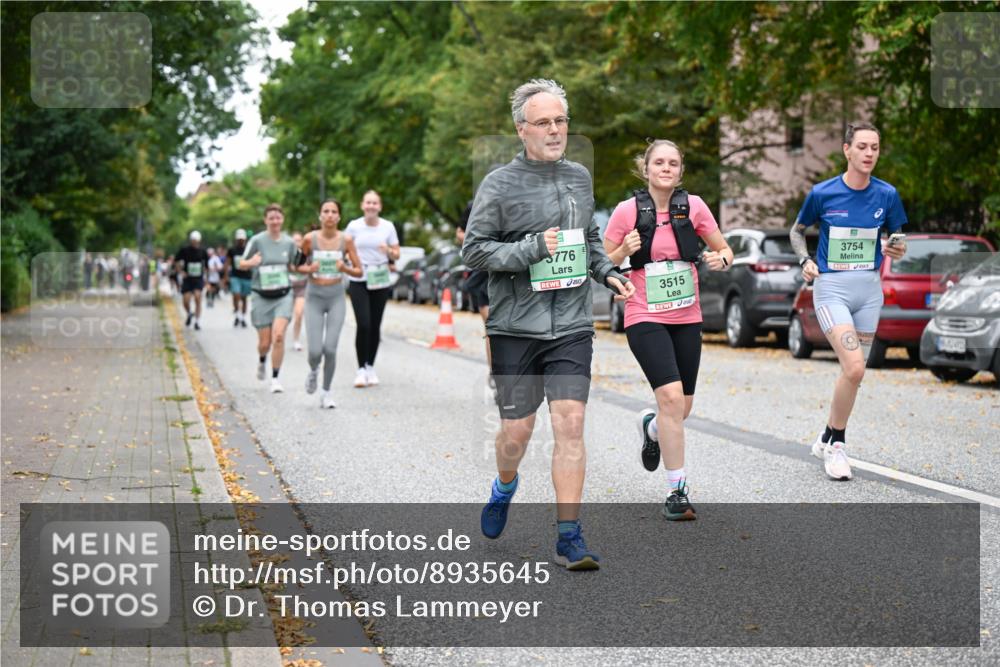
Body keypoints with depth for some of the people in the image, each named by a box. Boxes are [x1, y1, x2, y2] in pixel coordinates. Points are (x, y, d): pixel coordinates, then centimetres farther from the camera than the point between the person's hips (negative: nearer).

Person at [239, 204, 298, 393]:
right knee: (264, 342, 4)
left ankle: (275, 379, -6)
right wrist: (251, 262, -21)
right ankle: (262, 361, 42)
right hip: (262, 297, -1)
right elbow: (242, 264, 1)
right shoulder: (257, 240, -7)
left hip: (283, 295, 1)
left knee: (279, 336, -19)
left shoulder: (289, 242, 1)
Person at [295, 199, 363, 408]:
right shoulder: (310, 239, -5)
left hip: (337, 298, 0)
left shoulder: (345, 240, -4)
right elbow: (298, 266, 7)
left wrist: (345, 268, -18)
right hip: (314, 297, 0)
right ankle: (313, 371, 29)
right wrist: (309, 269, -14)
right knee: (315, 351, -8)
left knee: (330, 349, -9)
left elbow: (359, 272, 2)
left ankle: (326, 393, 10)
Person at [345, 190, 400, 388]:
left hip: (380, 281, 2)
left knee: (375, 326, 5)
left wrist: (389, 251, -15)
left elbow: (396, 255, 7)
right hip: (358, 281, -2)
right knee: (363, 325, -12)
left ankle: (371, 367, 19)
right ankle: (361, 369, -5)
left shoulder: (388, 227, 3)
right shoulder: (354, 226, -1)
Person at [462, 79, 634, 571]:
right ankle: (504, 487, 39)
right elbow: (473, 249, -7)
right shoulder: (500, 184, -5)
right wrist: (532, 249, -17)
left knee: (570, 425, -7)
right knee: (516, 431, 4)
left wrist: (606, 272, 9)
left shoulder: (580, 178, 11)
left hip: (572, 327, 3)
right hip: (516, 327, -3)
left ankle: (569, 538, -2)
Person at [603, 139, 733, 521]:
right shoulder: (627, 210, -7)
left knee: (681, 409, 9)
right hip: (645, 318, -4)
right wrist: (625, 251, -20)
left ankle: (651, 427, 46)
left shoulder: (692, 206, 1)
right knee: (671, 397, -20)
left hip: (687, 318, 4)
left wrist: (720, 260, -12)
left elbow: (724, 250, 10)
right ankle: (677, 492, -10)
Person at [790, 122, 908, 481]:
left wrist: (898, 249, -9)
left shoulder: (887, 194, 0)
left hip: (869, 289, 4)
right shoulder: (822, 193, -7)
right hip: (831, 287, -4)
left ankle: (828, 440, 30)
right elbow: (797, 230, 10)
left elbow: (898, 238, 14)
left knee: (853, 372, 10)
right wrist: (805, 260, -7)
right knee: (854, 368, -19)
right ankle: (836, 444, 0)